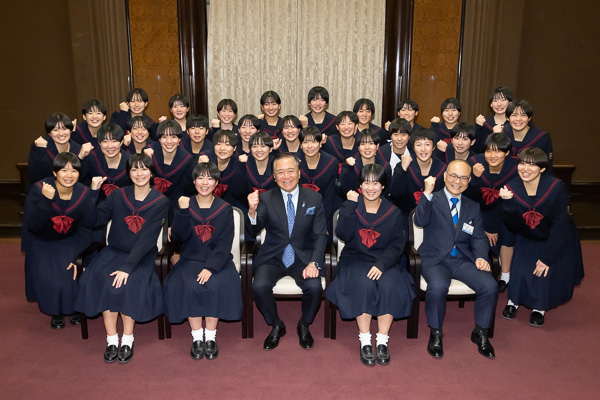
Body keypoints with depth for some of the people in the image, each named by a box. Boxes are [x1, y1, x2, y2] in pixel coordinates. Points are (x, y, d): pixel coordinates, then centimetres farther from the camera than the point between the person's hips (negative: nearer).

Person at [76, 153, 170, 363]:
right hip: (114, 251, 3)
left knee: (129, 283, -30)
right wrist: (94, 192, -12)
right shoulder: (119, 195, 5)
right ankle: (112, 340, -14)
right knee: (99, 279, -25)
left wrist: (128, 267, -23)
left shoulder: (161, 202, -6)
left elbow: (147, 238, -15)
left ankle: (127, 339, -12)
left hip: (142, 256, -3)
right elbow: (95, 220, -3)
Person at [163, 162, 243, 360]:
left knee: (216, 286, -30)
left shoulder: (225, 208, 3)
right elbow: (179, 236, -5)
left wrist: (210, 267, -18)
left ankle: (211, 337, -13)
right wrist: (183, 211, -18)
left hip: (218, 261, -1)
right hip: (191, 260, 1)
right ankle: (197, 338, -12)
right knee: (188, 287, -28)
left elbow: (225, 243, -6)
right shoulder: (186, 204, 7)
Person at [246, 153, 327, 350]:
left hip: (303, 257, 0)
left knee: (314, 287, -26)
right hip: (273, 257, 0)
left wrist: (314, 263, -16)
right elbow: (254, 231, -10)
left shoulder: (314, 198, 1)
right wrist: (252, 211, -32)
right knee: (259, 286, -25)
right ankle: (276, 326, 5)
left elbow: (320, 235, 0)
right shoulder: (266, 199, -1)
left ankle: (304, 325, 7)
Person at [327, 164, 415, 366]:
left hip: (385, 261, 1)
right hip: (356, 259, 0)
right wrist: (350, 206, -16)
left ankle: (382, 342, -16)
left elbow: (397, 244, -2)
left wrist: (382, 264, -19)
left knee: (390, 286, -30)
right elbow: (343, 235, -10)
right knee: (363, 285, -31)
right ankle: (365, 342, -19)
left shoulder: (393, 212, 5)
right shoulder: (352, 206, 5)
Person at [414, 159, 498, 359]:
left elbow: (479, 237, 12)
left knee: (490, 286, -21)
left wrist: (481, 257, -8)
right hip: (435, 259, -4)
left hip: (463, 259, 4)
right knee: (438, 287, -34)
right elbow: (420, 221, -16)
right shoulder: (432, 200, 3)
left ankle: (480, 332, 5)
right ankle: (435, 333, -7)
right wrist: (427, 193, -27)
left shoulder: (473, 207, 17)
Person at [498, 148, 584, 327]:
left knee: (546, 271, -15)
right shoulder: (512, 187, -19)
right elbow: (514, 225, -20)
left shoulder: (556, 187, -26)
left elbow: (560, 225, -21)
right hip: (527, 239, 2)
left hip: (556, 239, -2)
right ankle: (514, 300, 16)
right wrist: (508, 202, -37)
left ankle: (540, 307, 11)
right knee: (519, 268, -11)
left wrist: (547, 257, -20)